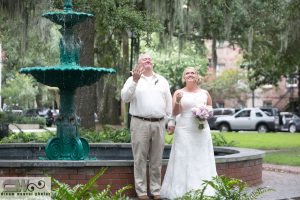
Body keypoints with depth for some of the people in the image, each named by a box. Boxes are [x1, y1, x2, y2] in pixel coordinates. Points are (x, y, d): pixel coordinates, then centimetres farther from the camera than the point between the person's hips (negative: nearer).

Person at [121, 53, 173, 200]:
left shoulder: (162, 81, 15)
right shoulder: (133, 80, 5)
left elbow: (169, 103, 14)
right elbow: (125, 97, -11)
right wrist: (135, 81, -22)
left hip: (159, 124, 3)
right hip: (140, 123, -3)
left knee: (156, 159, 6)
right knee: (140, 159, -1)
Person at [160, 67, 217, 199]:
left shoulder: (204, 93, 9)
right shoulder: (179, 92, 2)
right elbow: (175, 113, -5)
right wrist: (178, 101, -23)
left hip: (202, 131, 2)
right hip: (184, 131, -2)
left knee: (201, 161, 2)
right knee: (184, 161, -5)